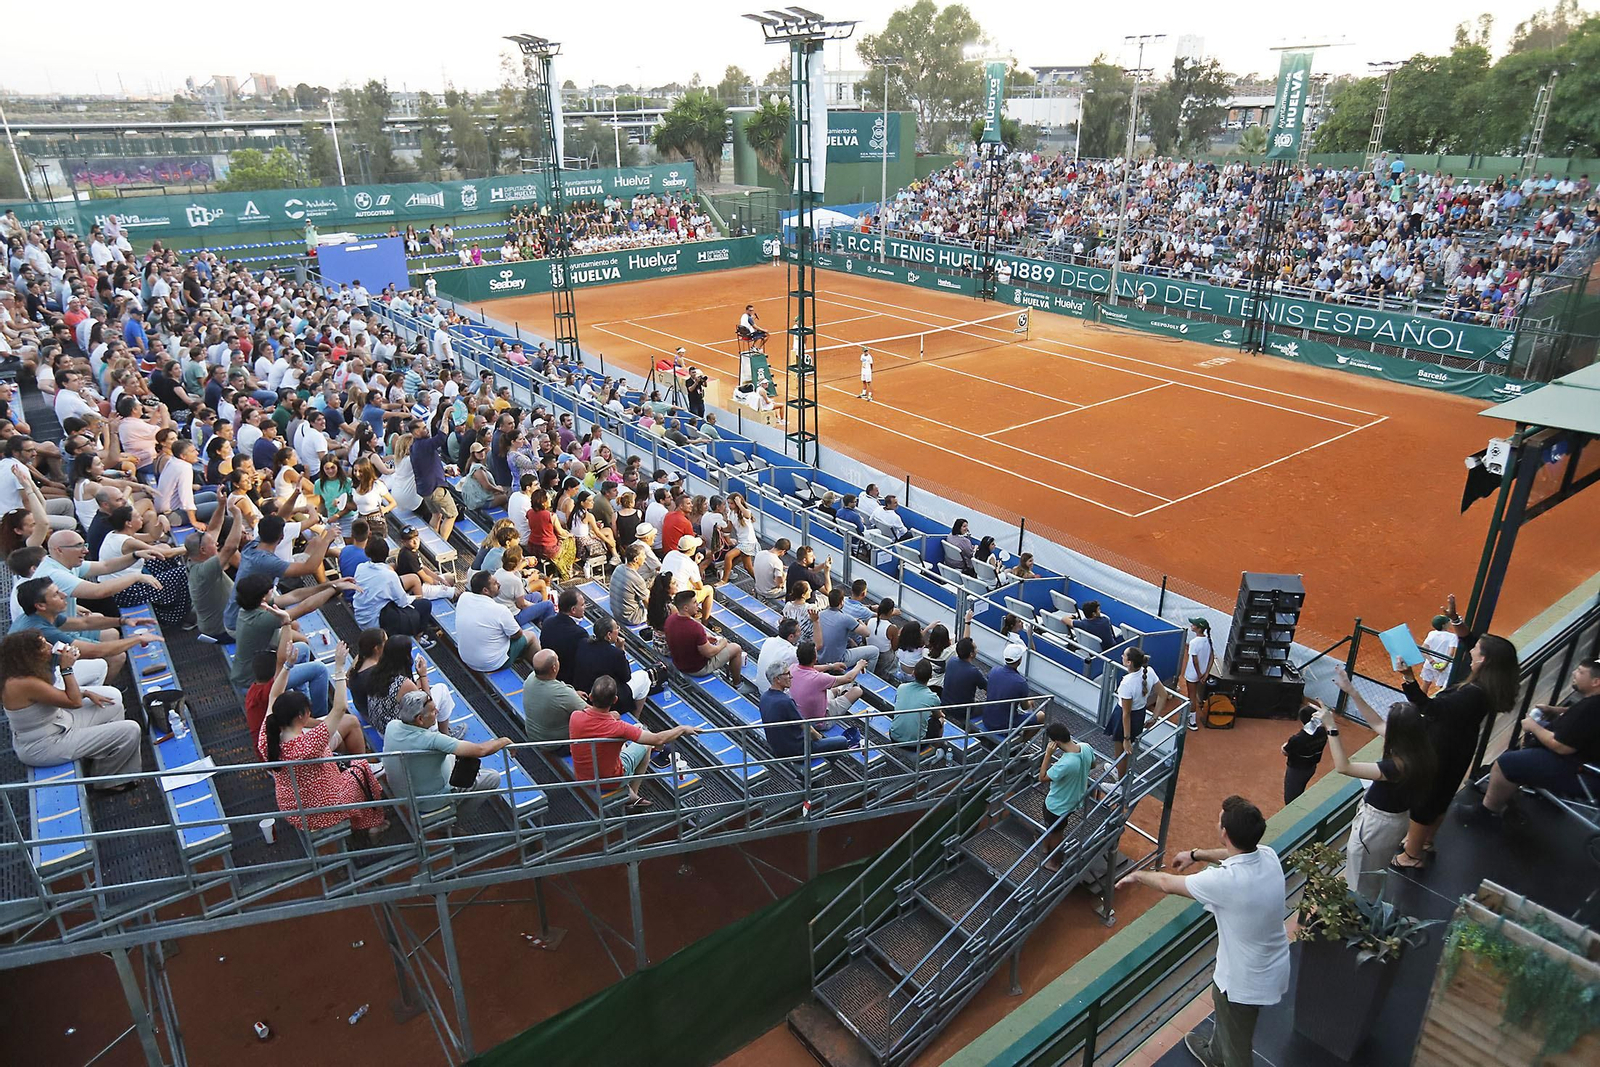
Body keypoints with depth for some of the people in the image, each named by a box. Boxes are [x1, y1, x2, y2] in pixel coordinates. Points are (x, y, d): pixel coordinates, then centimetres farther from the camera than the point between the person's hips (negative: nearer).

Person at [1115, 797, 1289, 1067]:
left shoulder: (1224, 880, -37)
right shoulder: (1268, 856, -17)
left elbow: (1168, 884, -18)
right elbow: (1236, 854, 10)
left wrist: (1138, 875, 1)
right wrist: (1196, 854, 20)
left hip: (1245, 981, -8)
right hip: (1274, 968, 8)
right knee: (1225, 1013, 36)